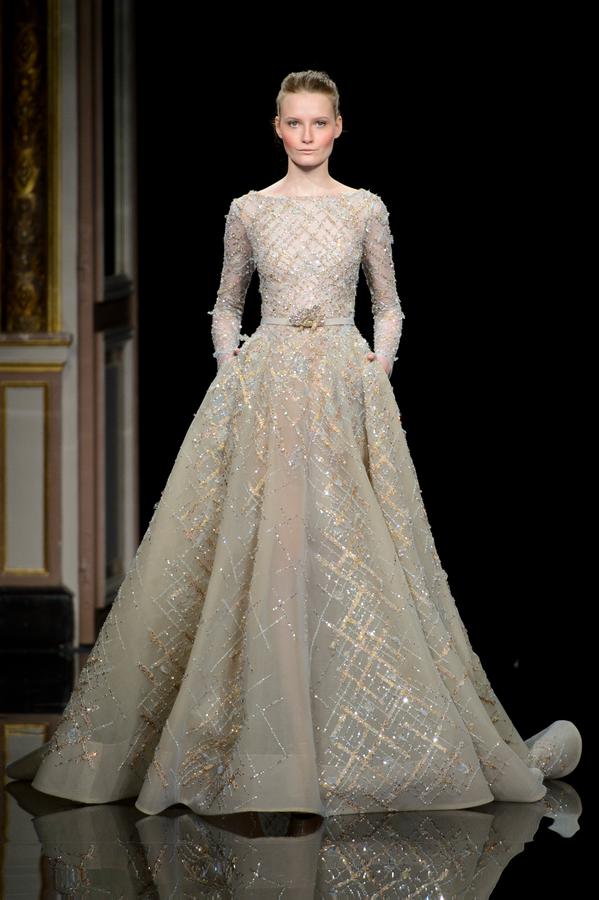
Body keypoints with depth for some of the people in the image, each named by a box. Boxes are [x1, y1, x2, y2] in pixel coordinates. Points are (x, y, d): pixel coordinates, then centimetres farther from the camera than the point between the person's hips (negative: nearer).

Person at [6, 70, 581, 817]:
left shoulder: (366, 210, 6)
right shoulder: (249, 211, 8)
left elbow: (389, 305, 14)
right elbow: (226, 304, 16)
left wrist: (380, 363, -1)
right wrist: (230, 366, 2)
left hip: (346, 389, 0)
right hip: (262, 390, 0)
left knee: (349, 550, -3)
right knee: (253, 548, -5)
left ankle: (360, 738, 7)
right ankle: (252, 739, 5)